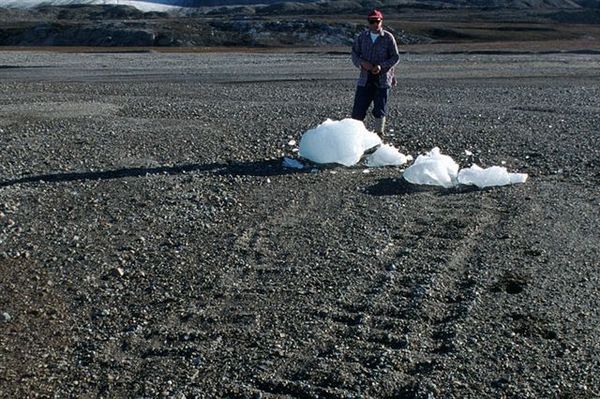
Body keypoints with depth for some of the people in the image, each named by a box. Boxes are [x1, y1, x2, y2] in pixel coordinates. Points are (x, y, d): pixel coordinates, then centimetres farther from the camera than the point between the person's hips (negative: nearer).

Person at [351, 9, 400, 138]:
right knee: (358, 109, -2)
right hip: (365, 78, 2)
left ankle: (379, 135, 18)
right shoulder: (362, 36, 6)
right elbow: (355, 53, 7)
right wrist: (362, 62, -15)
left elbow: (395, 57, -3)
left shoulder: (388, 37, -3)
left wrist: (382, 66, -18)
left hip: (382, 79, -2)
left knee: (380, 110, 4)